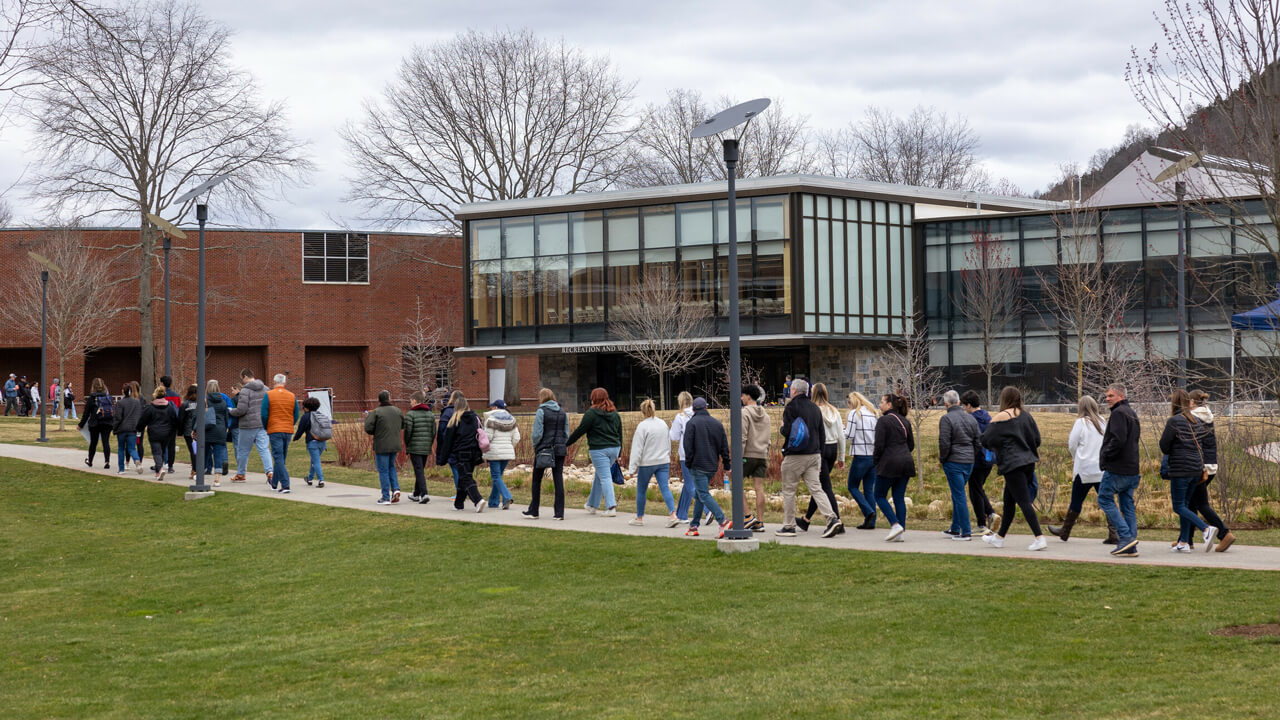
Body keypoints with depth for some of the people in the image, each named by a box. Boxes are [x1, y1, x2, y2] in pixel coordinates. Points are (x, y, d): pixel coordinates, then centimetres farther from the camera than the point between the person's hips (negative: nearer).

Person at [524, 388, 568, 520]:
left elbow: (537, 434, -11)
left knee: (537, 480, 7)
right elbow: (566, 434, 10)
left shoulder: (541, 411, -8)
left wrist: (535, 445, 5)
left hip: (543, 449, -4)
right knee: (558, 480, 3)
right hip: (559, 451, 5)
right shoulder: (562, 413, 9)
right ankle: (559, 513, -1)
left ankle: (533, 511, 13)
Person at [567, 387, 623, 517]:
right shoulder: (615, 413, 13)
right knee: (599, 476, 19)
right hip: (614, 448, 7)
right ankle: (592, 504, 28)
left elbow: (580, 431, -7)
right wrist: (618, 453, 22)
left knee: (605, 477, -6)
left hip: (599, 450, -7)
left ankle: (611, 507, -13)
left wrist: (567, 443, 3)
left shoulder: (591, 413, -8)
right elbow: (620, 433, 17)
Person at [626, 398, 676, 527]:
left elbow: (637, 448, -14)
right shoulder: (663, 424, 6)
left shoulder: (642, 426, -14)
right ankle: (673, 515, -17)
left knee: (641, 490, 11)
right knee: (665, 488, -1)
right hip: (663, 462, 5)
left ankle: (639, 517, 22)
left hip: (647, 463, -5)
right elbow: (668, 444, 16)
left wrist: (632, 468, -11)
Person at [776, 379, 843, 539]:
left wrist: (781, 429, 6)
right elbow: (822, 434, 14)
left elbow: (787, 431, -17)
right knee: (816, 489, 3)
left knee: (789, 491, 5)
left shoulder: (792, 407, -9)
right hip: (814, 455, 6)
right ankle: (832, 519, -13)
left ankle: (788, 526, 8)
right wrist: (818, 451, 21)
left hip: (795, 456, -6)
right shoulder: (815, 408, 12)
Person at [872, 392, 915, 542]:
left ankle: (895, 524, -11)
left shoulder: (883, 420, -9)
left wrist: (875, 459, 2)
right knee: (899, 498, 9)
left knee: (880, 496, 5)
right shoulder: (904, 421, 12)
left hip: (889, 463, -7)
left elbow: (879, 445, -13)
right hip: (906, 462, 7)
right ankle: (902, 532, 4)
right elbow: (911, 445, 15)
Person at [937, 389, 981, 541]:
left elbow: (944, 443, -16)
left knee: (959, 496, -4)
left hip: (954, 462, -7)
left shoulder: (946, 419, -12)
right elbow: (979, 440, 12)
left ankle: (966, 532, -6)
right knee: (957, 495, 19)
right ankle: (955, 529, 26)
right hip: (969, 462, 7)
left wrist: (942, 459, -1)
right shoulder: (970, 418, 9)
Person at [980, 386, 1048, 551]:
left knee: (1024, 502, -9)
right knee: (1009, 501, 17)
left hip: (1012, 465, -7)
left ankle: (1039, 537, -16)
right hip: (1028, 462, 7)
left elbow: (987, 441, -10)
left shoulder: (1000, 418, -11)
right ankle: (1000, 536, 27)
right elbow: (1037, 440, 10)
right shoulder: (1026, 416, 8)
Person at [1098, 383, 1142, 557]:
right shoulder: (1132, 413, 19)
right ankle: (1130, 547, 6)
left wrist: (1105, 455, -11)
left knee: (1104, 499, -1)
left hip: (1116, 468, -9)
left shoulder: (1118, 413, -12)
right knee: (1127, 505, 9)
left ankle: (1126, 536, -11)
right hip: (1132, 469, 9)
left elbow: (1118, 440, -23)